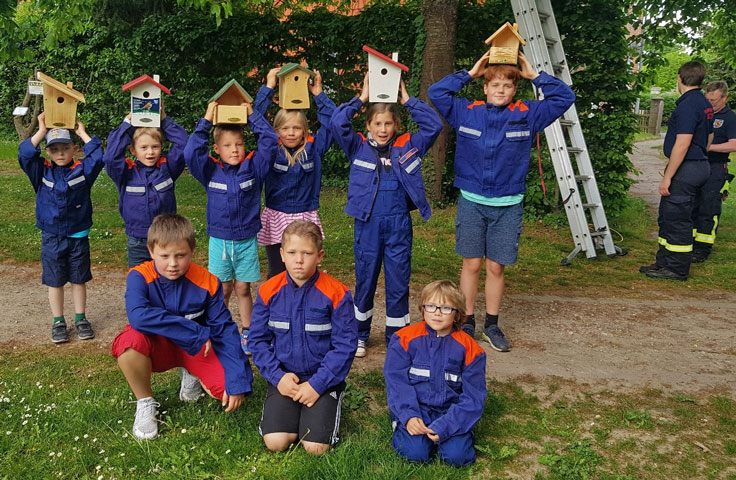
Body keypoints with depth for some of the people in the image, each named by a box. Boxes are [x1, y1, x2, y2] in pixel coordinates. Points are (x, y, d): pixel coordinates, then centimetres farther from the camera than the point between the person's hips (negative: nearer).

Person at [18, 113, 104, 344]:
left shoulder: (82, 169, -3)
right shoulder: (42, 171, -2)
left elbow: (98, 157, -17)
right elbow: (25, 155, -15)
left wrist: (83, 133, -12)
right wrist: (41, 131, -15)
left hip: (78, 236, 0)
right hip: (51, 238, 0)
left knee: (79, 280, 10)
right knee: (55, 282, 9)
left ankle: (80, 319, 24)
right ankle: (58, 322, 22)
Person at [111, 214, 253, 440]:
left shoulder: (207, 282, -15)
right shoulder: (139, 277, -19)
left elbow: (225, 330, -11)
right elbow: (138, 315, -39)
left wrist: (237, 383, -18)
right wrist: (197, 332, -37)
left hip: (196, 348, 1)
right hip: (158, 347, -1)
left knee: (227, 388, -22)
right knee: (130, 339, -35)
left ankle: (191, 374, 15)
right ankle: (145, 403, -7)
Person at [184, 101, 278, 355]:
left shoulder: (253, 167, -4)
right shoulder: (210, 170, -4)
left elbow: (270, 143, -10)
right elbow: (190, 153, -16)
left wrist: (253, 115, -11)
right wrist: (206, 122, -17)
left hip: (247, 240, 0)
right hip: (219, 240, 0)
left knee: (243, 289, 11)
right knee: (222, 290, 10)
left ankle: (247, 332, 24)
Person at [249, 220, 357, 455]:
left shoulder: (336, 294, -12)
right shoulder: (269, 291, -3)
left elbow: (345, 345, -10)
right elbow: (258, 339, 2)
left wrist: (317, 384, -16)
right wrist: (277, 376, -11)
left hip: (324, 380, -2)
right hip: (284, 378, 2)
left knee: (316, 447, -15)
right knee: (275, 442, -15)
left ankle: (324, 409, 16)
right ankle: (295, 413, 15)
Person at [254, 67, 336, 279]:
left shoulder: (313, 149, 0)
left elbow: (331, 122, -1)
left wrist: (319, 94, -4)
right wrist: (268, 88, -5)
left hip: (305, 220, 0)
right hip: (275, 221, 0)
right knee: (276, 274, 8)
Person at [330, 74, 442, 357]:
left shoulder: (408, 147, 5)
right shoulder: (358, 148, 2)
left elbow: (434, 126, 0)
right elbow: (336, 123, -9)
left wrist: (407, 100, 1)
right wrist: (361, 98, -4)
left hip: (399, 224, 1)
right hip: (367, 223, 0)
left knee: (398, 282, 7)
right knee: (364, 280, 11)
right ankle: (359, 335, 27)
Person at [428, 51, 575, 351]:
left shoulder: (527, 116, 3)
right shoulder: (466, 112, 2)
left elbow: (565, 98, 4)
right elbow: (436, 92, 0)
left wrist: (536, 76, -1)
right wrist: (469, 74, -1)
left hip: (508, 205, 1)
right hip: (471, 202, 0)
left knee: (496, 267, 8)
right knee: (471, 264, 5)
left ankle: (492, 325, 22)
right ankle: (467, 322, 19)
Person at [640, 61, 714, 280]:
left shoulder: (688, 105, -18)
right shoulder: (705, 104, 13)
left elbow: (682, 144, -23)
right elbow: (709, 138, 22)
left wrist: (667, 177, -21)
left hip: (685, 169, -10)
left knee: (677, 220, -3)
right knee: (668, 218, 16)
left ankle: (677, 270, 5)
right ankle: (664, 262, 24)